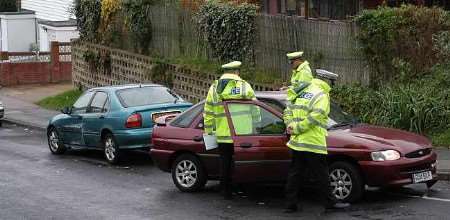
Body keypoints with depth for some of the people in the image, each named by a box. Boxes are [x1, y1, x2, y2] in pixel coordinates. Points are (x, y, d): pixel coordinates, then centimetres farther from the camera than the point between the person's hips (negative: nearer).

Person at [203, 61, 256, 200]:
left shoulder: (214, 88, 5)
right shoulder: (244, 86, -1)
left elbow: (208, 113, 7)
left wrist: (208, 131, 15)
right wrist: (255, 127, 12)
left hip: (223, 135, 2)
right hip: (243, 134, -2)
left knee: (225, 162, 10)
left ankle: (226, 193, 15)